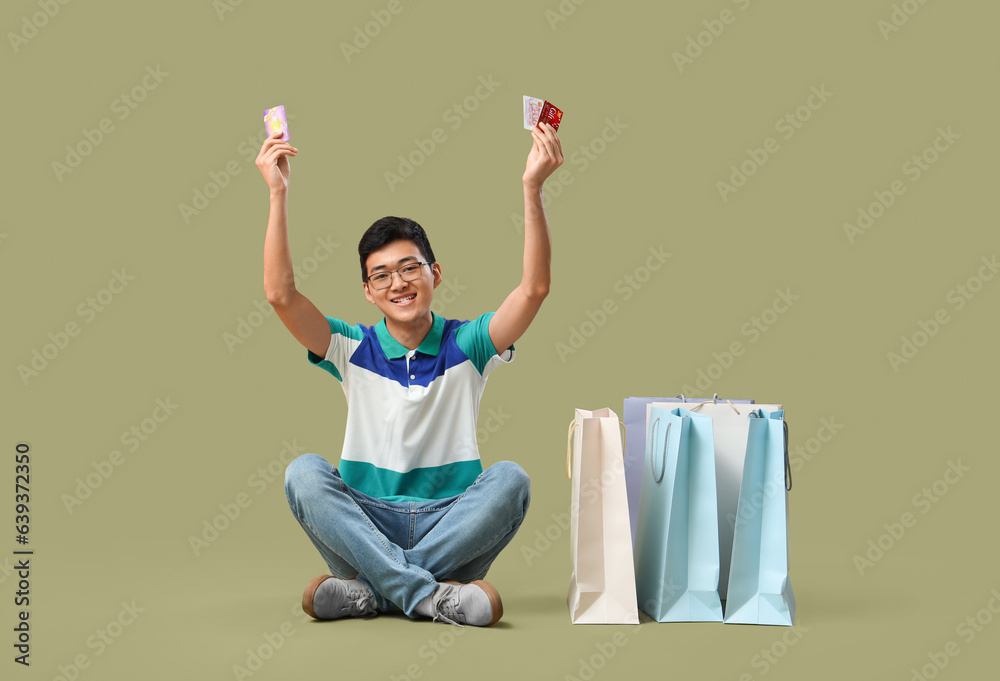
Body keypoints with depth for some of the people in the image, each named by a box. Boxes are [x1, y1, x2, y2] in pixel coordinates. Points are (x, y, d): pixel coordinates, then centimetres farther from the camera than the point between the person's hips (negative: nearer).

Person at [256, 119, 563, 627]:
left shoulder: (467, 346, 4)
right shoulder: (355, 351, 5)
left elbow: (534, 288, -12)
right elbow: (280, 294, -9)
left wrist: (533, 187, -21)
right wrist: (278, 193, -14)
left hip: (450, 523, 0)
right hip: (367, 520, 0)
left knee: (509, 479, -29)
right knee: (304, 473, -27)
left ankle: (370, 589, -28)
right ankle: (429, 596, -35)